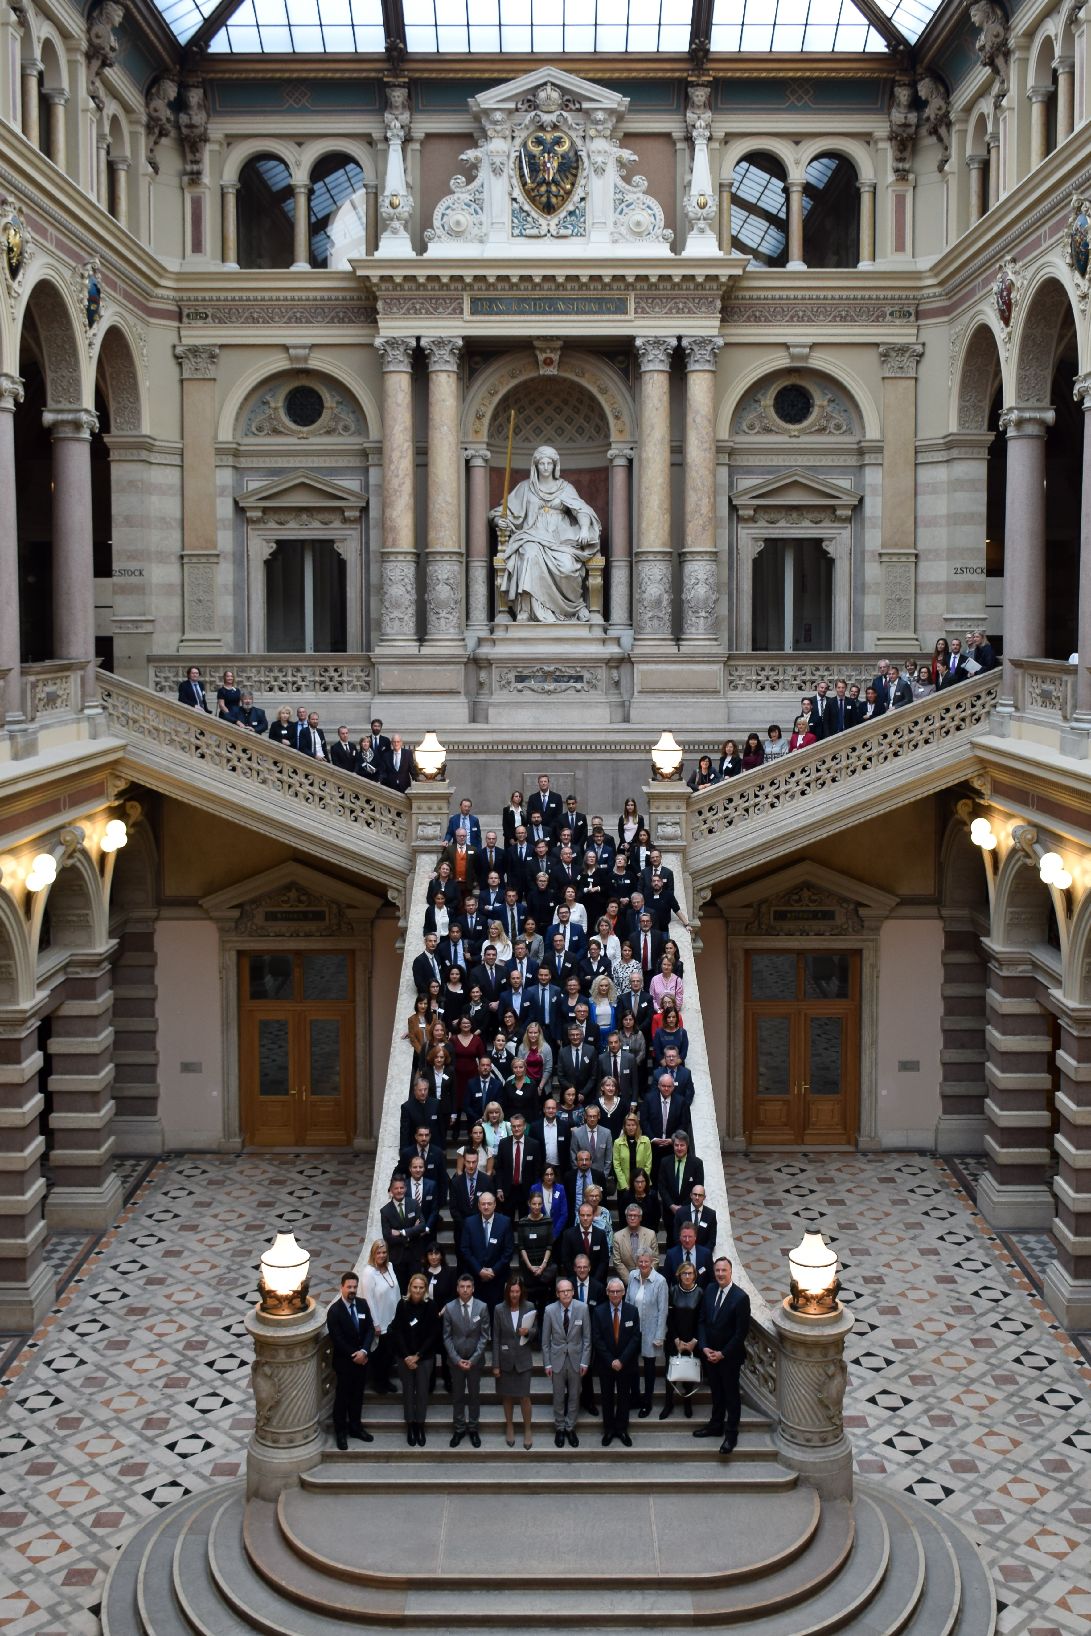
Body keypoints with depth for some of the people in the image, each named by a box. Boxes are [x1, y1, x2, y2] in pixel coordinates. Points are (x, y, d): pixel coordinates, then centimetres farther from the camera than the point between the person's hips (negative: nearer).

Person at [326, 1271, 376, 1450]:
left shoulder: (363, 1305, -1)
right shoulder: (334, 1310, -17)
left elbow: (370, 1329, -2)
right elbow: (337, 1340, -18)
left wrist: (364, 1351, -16)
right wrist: (353, 1356, -15)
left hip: (362, 1359, 5)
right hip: (344, 1361, -5)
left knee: (358, 1395, 17)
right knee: (342, 1396, 8)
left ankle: (355, 1427, 32)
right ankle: (340, 1432, 21)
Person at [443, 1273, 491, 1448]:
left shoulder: (482, 1307, -9)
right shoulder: (449, 1308, -7)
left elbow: (485, 1336, -7)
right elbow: (447, 1336, -4)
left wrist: (473, 1359, -12)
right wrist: (457, 1359, -11)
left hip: (475, 1359, 0)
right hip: (455, 1359, 0)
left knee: (474, 1395, 11)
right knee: (457, 1395, 10)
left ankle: (473, 1428, 23)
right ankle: (459, 1429, 22)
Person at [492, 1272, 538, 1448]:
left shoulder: (529, 1307, -7)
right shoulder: (499, 1310, -9)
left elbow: (535, 1330, 5)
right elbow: (496, 1338, -4)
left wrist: (528, 1331, -19)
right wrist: (495, 1364, -4)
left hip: (523, 1359, 0)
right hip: (505, 1359, 0)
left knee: (524, 1396, 1)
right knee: (507, 1396, 13)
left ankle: (527, 1430, 19)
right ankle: (509, 1428, 30)